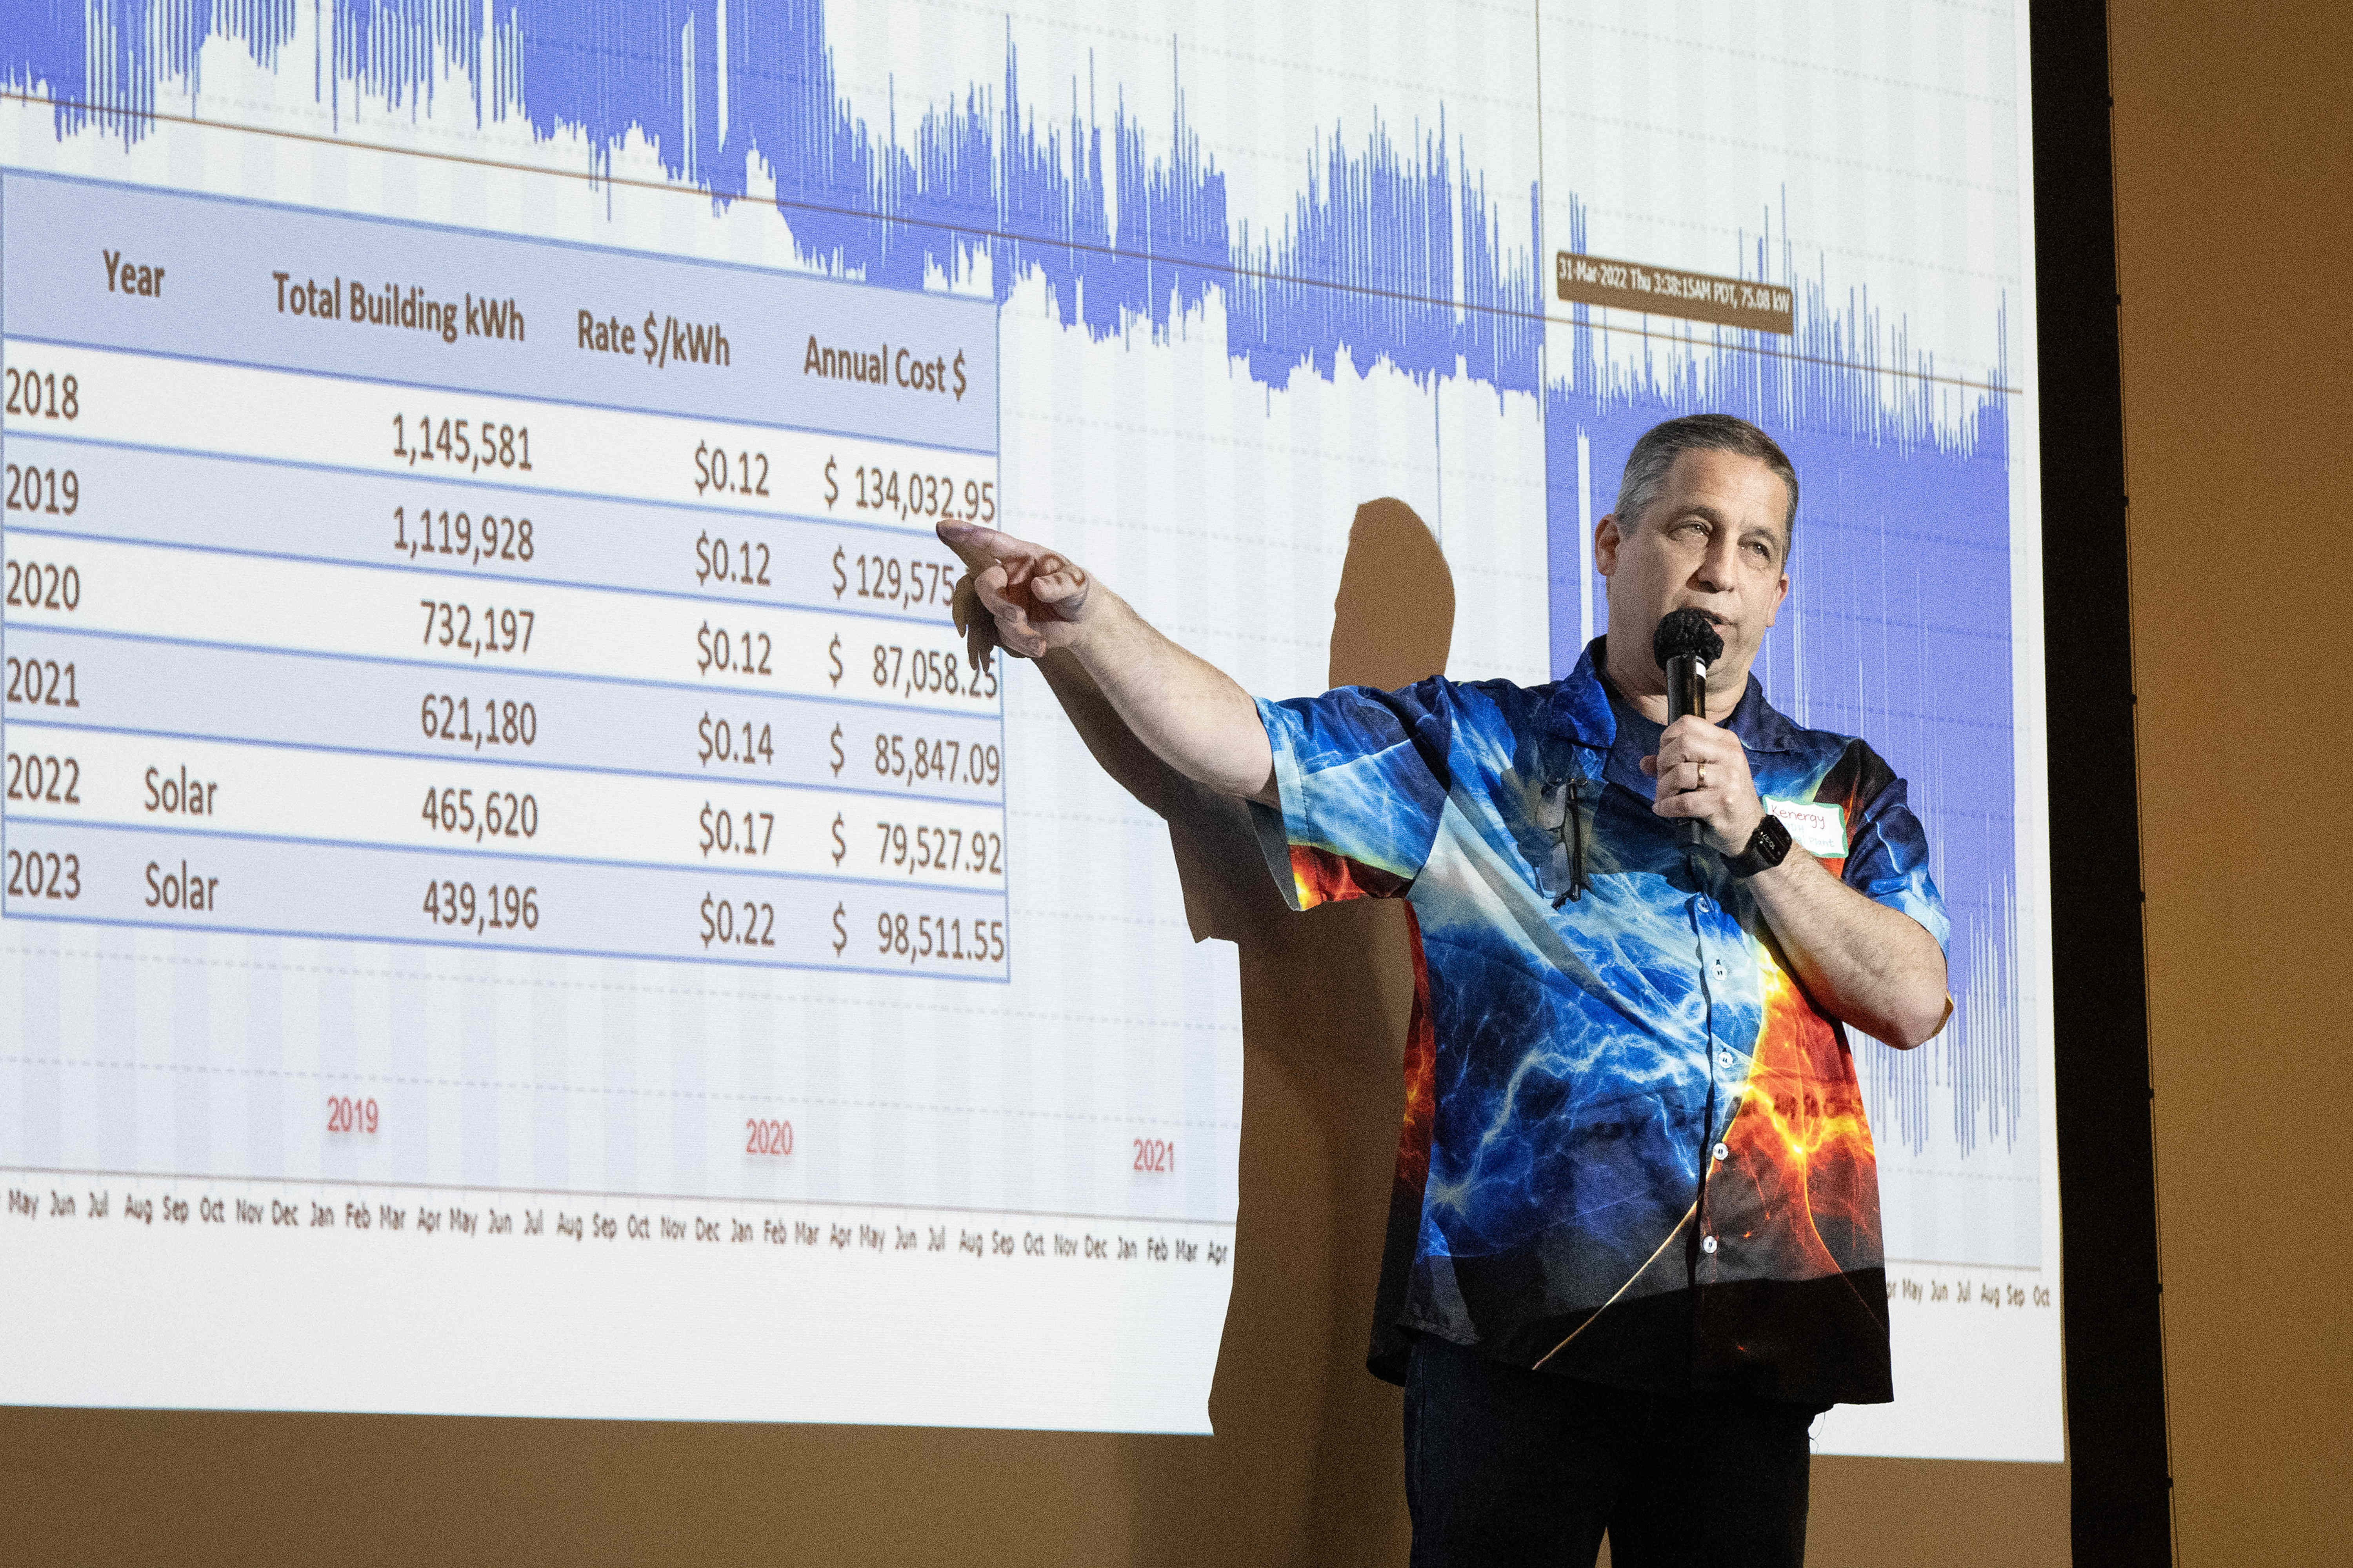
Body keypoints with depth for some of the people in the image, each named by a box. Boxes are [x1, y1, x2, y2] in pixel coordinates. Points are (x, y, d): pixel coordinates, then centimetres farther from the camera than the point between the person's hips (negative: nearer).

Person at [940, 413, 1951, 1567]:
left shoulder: (1842, 789, 18)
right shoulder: (1474, 750, 10)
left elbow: (1915, 1000, 5)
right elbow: (1242, 745, -3)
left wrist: (1753, 839, -3)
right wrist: (1084, 619, -20)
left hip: (1752, 1330, 2)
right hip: (1515, 1322, -2)